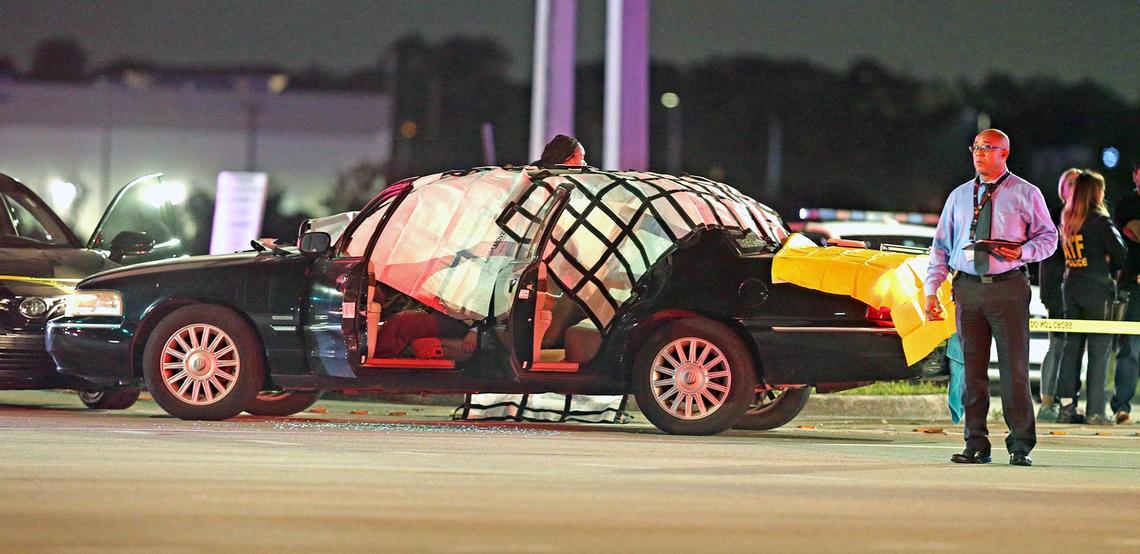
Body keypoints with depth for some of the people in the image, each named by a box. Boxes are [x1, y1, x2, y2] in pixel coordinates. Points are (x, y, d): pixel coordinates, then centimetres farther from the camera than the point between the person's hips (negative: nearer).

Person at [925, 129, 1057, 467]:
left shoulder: (1025, 194, 5)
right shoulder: (959, 196, 15)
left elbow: (1048, 236, 6)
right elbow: (941, 245, 16)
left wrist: (1023, 252, -14)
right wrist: (931, 290, 7)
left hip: (1008, 287, -4)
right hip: (967, 289, 4)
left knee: (1014, 366, -5)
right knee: (973, 368, 4)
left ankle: (1020, 447, 0)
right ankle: (976, 445, 8)